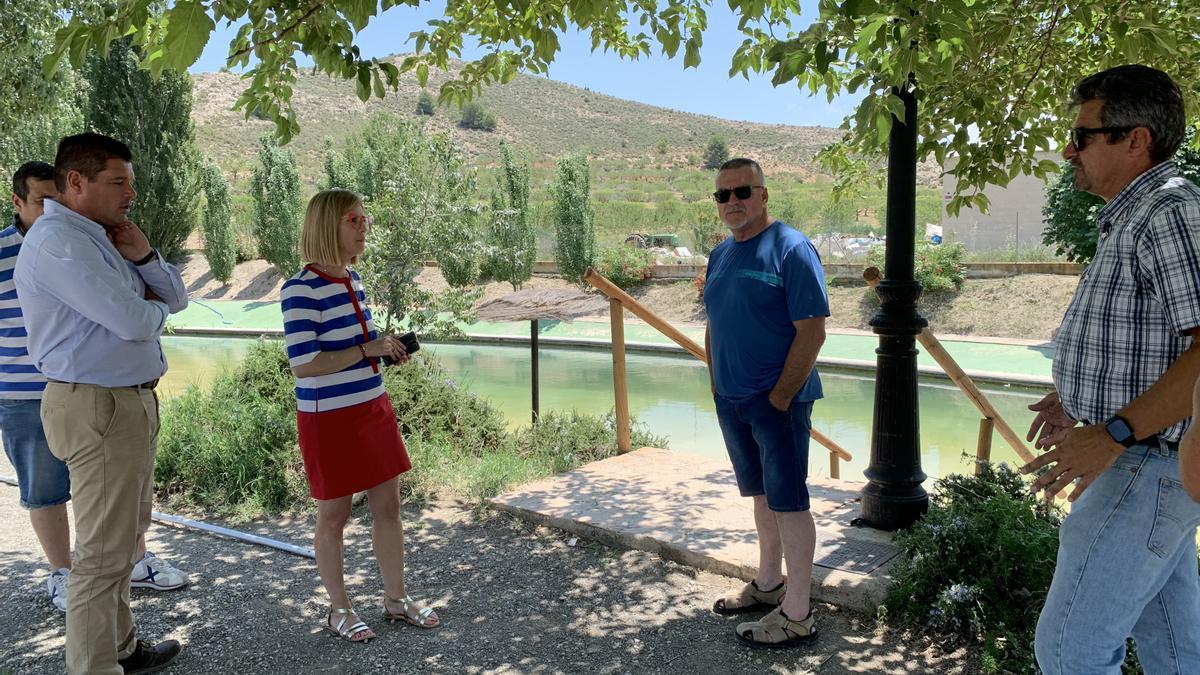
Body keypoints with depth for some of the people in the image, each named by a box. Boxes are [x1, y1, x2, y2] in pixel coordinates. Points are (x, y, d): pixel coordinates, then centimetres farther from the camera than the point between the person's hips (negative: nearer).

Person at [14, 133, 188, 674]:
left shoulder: (102, 238, 13)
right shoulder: (58, 242, -17)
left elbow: (176, 297, 13)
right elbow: (135, 322, -25)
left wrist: (143, 257, -6)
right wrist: (154, 308, -1)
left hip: (129, 402, 11)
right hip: (99, 409, -11)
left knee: (126, 537, 21)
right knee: (103, 554, -4)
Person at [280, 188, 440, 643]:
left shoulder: (351, 278, 6)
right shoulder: (302, 289, -18)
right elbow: (303, 365, -23)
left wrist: (386, 348, 1)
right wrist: (368, 350, -21)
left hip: (372, 408, 8)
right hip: (329, 418, -7)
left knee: (388, 505, 13)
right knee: (333, 516, 9)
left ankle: (396, 599, 30)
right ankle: (339, 610, 28)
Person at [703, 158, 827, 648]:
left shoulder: (791, 249, -12)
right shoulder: (720, 255, 11)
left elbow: (812, 331, -16)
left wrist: (779, 397, -17)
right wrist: (717, 387, 9)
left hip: (777, 401, -7)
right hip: (731, 401, 7)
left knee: (787, 501, 0)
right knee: (761, 493, 18)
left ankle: (797, 616, 11)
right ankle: (768, 584, 34)